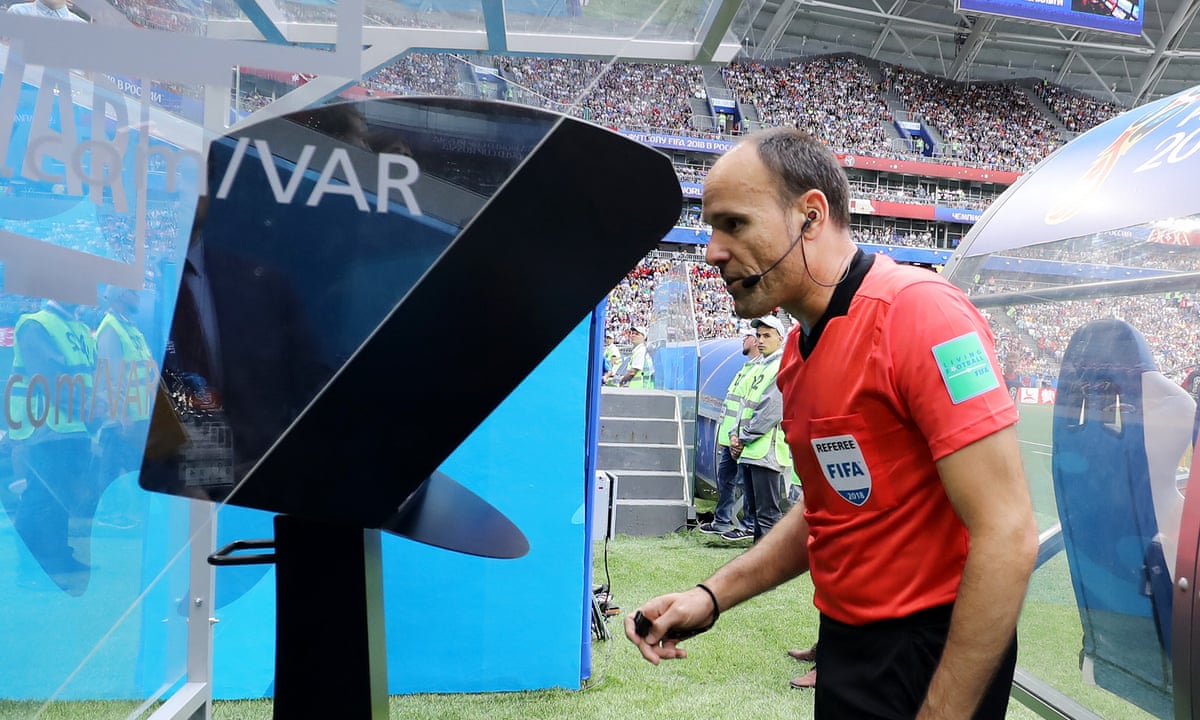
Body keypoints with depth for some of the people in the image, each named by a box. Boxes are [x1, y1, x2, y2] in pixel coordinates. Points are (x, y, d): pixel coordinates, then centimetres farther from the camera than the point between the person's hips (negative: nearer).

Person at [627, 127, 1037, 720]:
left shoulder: (917, 310, -22)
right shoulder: (799, 350, 4)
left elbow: (1007, 537, -24)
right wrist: (712, 596, 3)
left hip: (934, 657, -8)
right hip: (843, 642, 8)